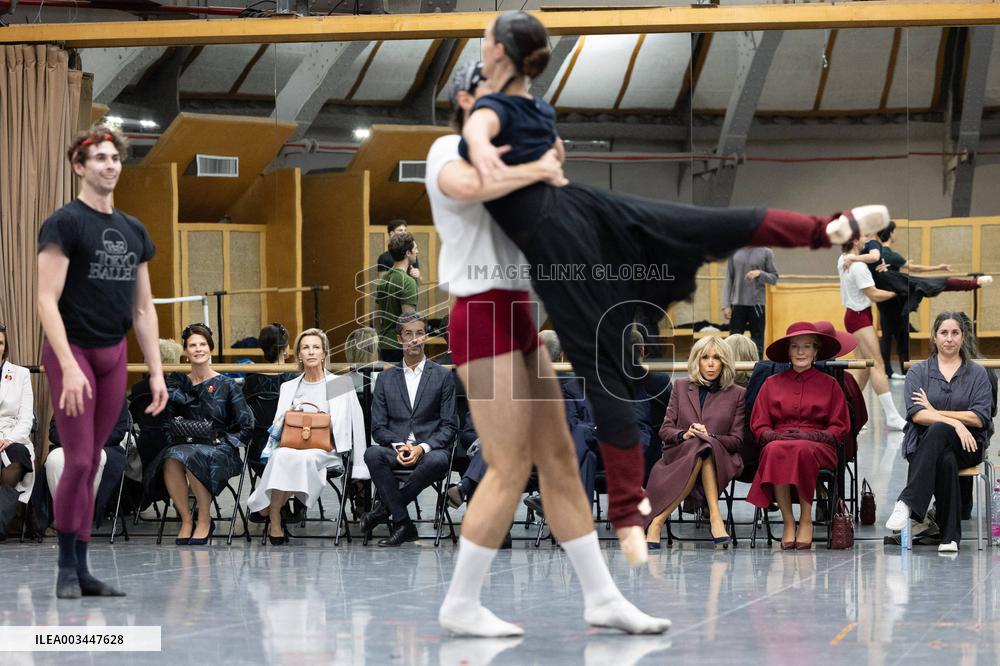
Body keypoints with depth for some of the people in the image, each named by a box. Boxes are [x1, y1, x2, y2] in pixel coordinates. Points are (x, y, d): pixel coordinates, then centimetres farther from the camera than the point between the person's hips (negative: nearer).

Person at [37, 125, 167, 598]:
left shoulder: (134, 232, 12)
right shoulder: (65, 224, -8)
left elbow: (143, 309, 15)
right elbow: (47, 300, -14)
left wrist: (156, 372, 9)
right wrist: (69, 366, -22)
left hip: (113, 355, 6)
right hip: (73, 352, -6)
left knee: (92, 464, 7)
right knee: (78, 461, -10)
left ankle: (82, 568, 10)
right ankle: (66, 568, 2)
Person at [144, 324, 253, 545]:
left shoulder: (226, 385, 5)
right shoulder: (177, 383, 13)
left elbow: (246, 426, 3)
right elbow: (168, 423, 8)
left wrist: (222, 441, -7)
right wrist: (174, 440, -8)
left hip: (219, 448, -2)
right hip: (184, 444, 2)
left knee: (191, 458, -36)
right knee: (171, 461, -34)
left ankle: (205, 521, -21)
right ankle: (186, 520, -20)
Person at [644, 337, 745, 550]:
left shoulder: (737, 394, 12)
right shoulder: (681, 387, 16)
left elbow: (737, 440, 6)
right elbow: (665, 430, 10)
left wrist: (710, 437, -13)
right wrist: (684, 435, -13)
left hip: (720, 462, 0)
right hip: (678, 455, 0)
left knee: (704, 446, -37)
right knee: (701, 446, -35)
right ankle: (714, 515, -42)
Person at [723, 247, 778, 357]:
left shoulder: (766, 252, 2)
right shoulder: (734, 252, 5)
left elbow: (774, 278, 4)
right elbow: (729, 280, 5)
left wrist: (760, 273, -17)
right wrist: (726, 305, -2)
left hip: (757, 304, -1)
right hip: (737, 303, 1)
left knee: (757, 341, 2)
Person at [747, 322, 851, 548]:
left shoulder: (829, 384, 16)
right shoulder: (772, 383, 19)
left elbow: (840, 428, 9)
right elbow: (758, 426, 13)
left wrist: (810, 436, -10)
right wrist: (776, 436, -10)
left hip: (818, 447, -1)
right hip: (778, 443, 1)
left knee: (803, 450, -38)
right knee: (775, 451, -37)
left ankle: (806, 520, -26)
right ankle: (788, 521, -30)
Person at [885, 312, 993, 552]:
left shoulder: (977, 373, 11)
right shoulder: (918, 372, 11)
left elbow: (979, 418, -2)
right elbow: (916, 415, -4)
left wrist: (935, 412, -5)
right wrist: (955, 422, -19)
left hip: (966, 446, -1)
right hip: (924, 444, 1)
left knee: (937, 431, -37)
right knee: (946, 461, -38)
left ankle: (907, 503, -47)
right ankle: (950, 536, -42)